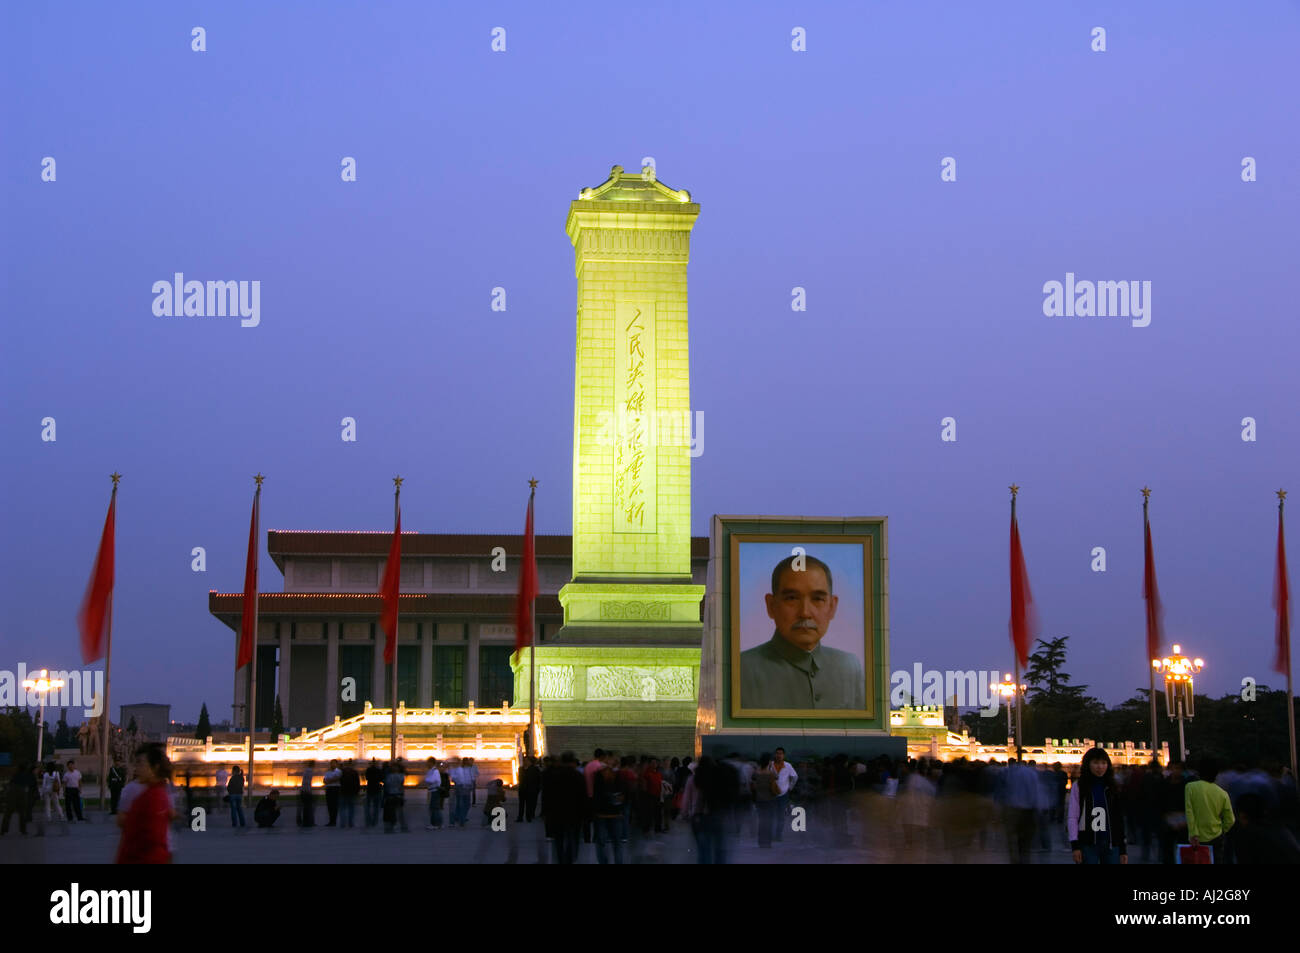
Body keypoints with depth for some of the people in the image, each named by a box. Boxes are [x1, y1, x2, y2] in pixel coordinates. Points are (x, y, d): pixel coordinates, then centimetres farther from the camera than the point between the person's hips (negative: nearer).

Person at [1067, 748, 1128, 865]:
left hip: (1111, 844, 3)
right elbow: (1072, 817, -2)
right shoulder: (1078, 786, 2)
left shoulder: (1113, 787, 12)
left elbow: (1119, 819, 14)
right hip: (1088, 845, -3)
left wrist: (1123, 849, 10)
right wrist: (1075, 845, -10)